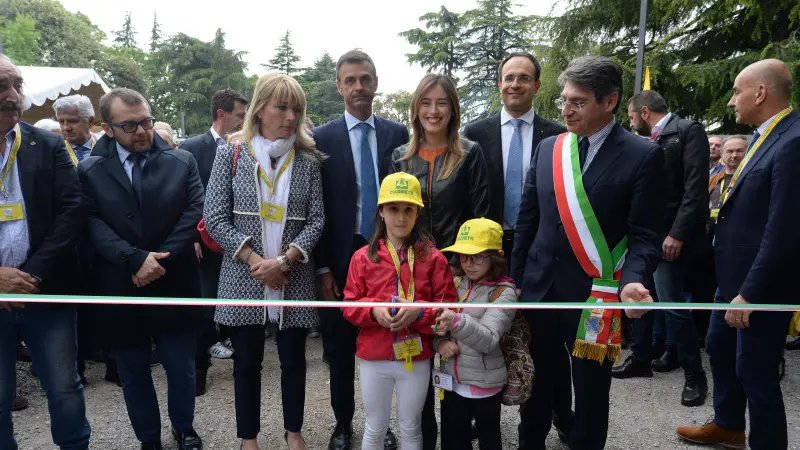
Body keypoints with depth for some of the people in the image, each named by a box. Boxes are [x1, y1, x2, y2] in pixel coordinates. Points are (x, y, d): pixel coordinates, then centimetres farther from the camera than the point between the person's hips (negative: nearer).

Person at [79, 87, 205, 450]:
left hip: (174, 285, 0)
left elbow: (194, 213, -6)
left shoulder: (182, 162, 1)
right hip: (120, 290, 1)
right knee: (133, 374, 15)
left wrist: (162, 259, -15)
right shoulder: (89, 171, 0)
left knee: (181, 368, 12)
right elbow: (92, 224, -9)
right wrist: (136, 259, -21)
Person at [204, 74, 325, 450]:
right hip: (244, 276, -1)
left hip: (295, 278, 1)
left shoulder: (308, 160, 3)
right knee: (247, 362, 10)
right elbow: (215, 219, -4)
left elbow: (316, 220, -1)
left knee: (294, 359, 11)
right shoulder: (231, 155, 0)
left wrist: (283, 261, -14)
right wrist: (254, 260, -13)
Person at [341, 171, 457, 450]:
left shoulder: (433, 258, -5)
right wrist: (373, 310, -18)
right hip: (373, 359, 1)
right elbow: (349, 305, 1)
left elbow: (448, 307, -4)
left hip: (416, 359, 0)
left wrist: (419, 312, -21)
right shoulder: (363, 257, -2)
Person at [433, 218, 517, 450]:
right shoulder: (456, 283, 3)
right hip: (452, 379, 5)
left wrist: (456, 321, -42)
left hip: (484, 384, -5)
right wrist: (440, 341, -13)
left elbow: (488, 340, -26)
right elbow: (437, 322, 9)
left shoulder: (503, 292, -13)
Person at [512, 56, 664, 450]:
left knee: (591, 389, 12)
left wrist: (633, 281, -27)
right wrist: (515, 280, 8)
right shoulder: (548, 148, 6)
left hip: (594, 293, -4)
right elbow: (528, 221, 9)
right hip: (539, 287, 4)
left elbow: (645, 235, -9)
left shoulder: (643, 155, -7)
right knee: (535, 381, 16)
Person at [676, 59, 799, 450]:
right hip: (733, 277, 10)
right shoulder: (765, 136, 9)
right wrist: (735, 286, 15)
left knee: (755, 372, 3)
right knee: (719, 349, 23)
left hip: (760, 286, -10)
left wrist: (750, 294, -22)